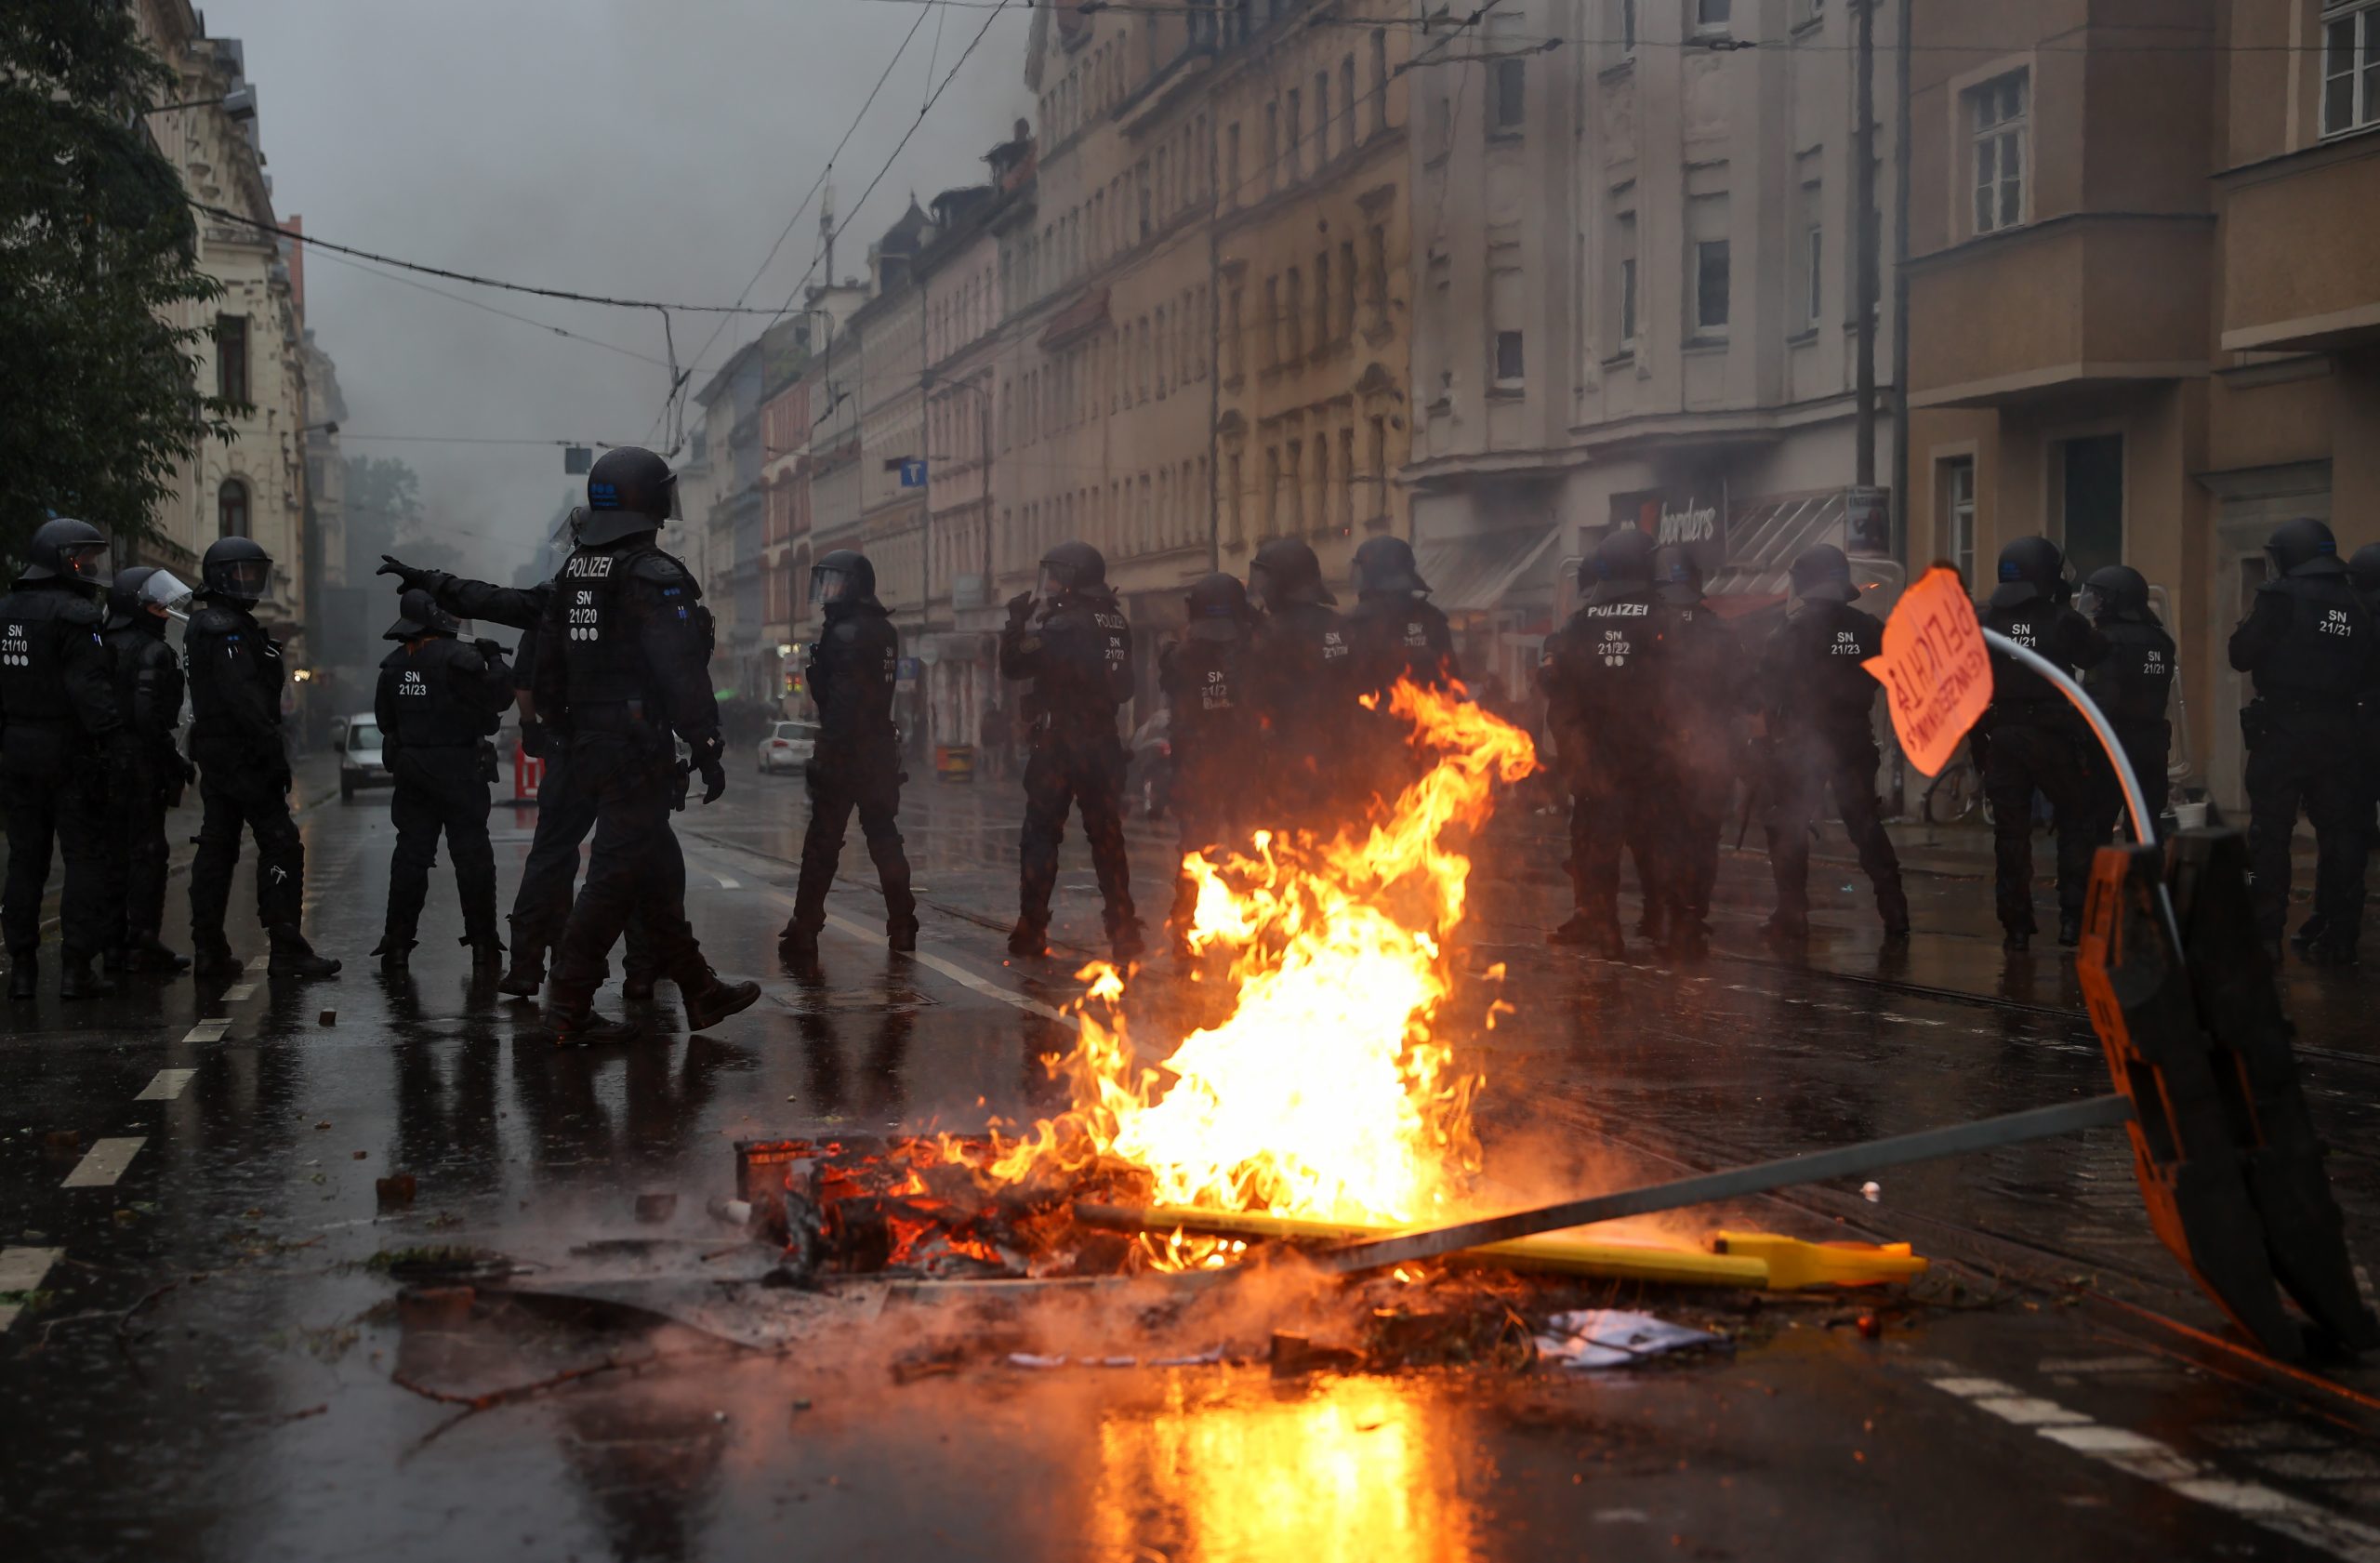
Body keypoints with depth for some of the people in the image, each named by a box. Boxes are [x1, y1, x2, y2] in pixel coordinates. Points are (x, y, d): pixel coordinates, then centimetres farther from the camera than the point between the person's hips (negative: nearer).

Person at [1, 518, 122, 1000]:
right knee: (86, 856, -1)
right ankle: (76, 966, -5)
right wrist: (113, 736, -23)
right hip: (69, 754, -7)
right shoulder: (75, 615, -12)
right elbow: (90, 688, -22)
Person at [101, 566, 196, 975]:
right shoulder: (152, 653, -13)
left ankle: (113, 943, 15)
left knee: (114, 853, 12)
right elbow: (149, 718, -21)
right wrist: (176, 764, -15)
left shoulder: (104, 647, 14)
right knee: (147, 853, -3)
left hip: (104, 763, 8)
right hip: (141, 764, -8)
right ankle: (143, 944, -3)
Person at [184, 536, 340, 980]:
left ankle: (210, 950, 12)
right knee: (280, 844, -9)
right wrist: (274, 750, -23)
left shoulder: (203, 627, 20)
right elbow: (244, 697, -22)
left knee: (217, 848, 10)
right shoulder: (227, 629, -14)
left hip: (214, 755, 11)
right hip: (242, 755, -11)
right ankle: (286, 948, -11)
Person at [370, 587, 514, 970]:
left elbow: (384, 718, 15)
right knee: (472, 854, 0)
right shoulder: (459, 657, -14)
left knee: (411, 853, 9)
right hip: (456, 768, -6)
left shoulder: (395, 664, 7)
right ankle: (483, 945, 2)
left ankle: (398, 943, 8)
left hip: (410, 769, 6)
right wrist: (495, 660, 3)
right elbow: (498, 697, -11)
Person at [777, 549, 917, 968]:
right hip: (881, 752, 8)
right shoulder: (885, 631, 12)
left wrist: (825, 754, -22)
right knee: (884, 839, 15)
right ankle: (902, 927, 19)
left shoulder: (846, 634, -16)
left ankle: (803, 935, -4)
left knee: (822, 845, -4)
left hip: (845, 754, -8)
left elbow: (841, 702, -22)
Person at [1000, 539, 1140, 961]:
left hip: (1060, 741, -6)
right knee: (1107, 834, 11)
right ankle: (1124, 930, 10)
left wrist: (1019, 623, 1)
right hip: (1104, 742, 6)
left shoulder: (1063, 623, -14)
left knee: (1041, 835, 2)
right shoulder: (1115, 622, 6)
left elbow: (1013, 665, -10)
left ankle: (1031, 931, 1)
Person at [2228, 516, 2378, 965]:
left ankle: (2265, 934, -2)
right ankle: (2338, 938, 8)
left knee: (2270, 834, 0)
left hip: (2284, 729, -5)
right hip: (2339, 732, 5)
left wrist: (2252, 620, 9)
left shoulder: (2281, 595, -8)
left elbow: (2241, 655, -8)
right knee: (2341, 835, 8)